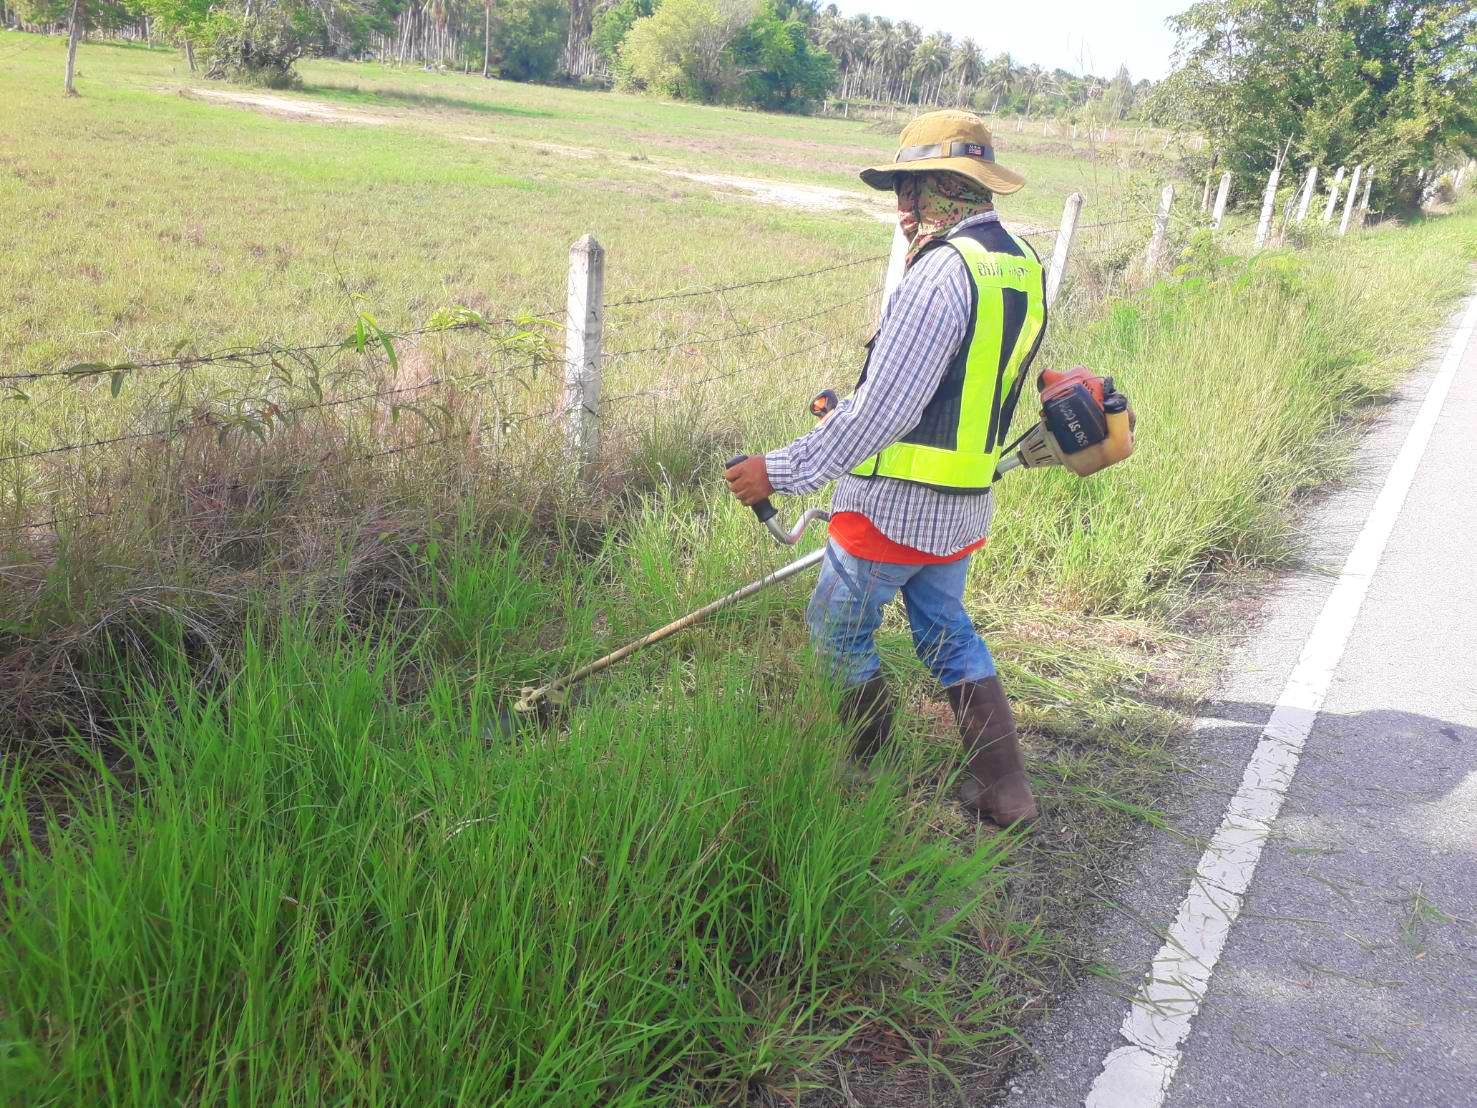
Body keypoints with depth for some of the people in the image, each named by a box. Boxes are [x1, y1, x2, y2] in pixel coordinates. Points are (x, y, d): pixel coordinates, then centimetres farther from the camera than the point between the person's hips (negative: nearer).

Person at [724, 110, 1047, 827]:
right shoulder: (1023, 268, 8)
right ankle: (1004, 790, 26)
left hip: (895, 503, -9)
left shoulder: (942, 272, -21)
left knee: (837, 632, 11)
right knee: (946, 632, 22)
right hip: (964, 505, 9)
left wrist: (782, 471, -22)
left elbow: (883, 411, -25)